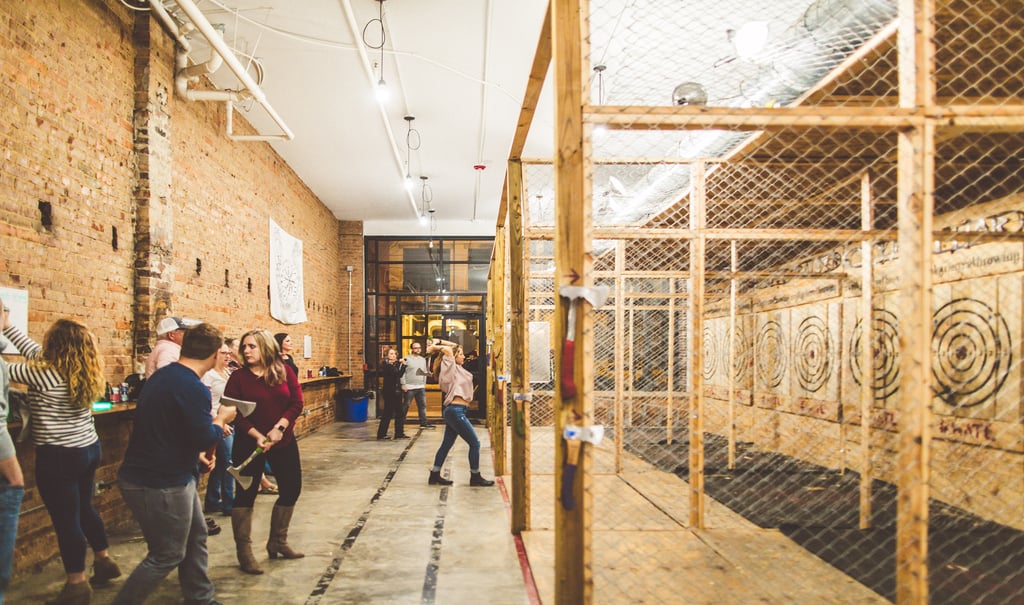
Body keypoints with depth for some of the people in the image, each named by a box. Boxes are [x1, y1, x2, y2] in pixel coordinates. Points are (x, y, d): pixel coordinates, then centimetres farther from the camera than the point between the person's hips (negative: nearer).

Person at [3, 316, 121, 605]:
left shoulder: (46, 375, -21)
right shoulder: (83, 372, 2)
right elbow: (33, 351, 16)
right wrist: (8, 326, 21)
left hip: (59, 457, -8)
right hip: (88, 449, 8)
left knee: (66, 519, 2)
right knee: (84, 508, 23)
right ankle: (104, 560, 35)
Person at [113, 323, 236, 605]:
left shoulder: (163, 375, 7)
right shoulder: (194, 389, -25)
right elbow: (205, 438, -21)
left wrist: (196, 453, 14)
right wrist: (222, 418, -3)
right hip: (160, 485, -10)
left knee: (196, 537, 20)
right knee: (167, 555, 5)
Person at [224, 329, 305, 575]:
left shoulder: (285, 372, -1)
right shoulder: (238, 377, -6)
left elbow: (296, 403, -5)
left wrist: (278, 428, -18)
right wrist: (257, 436, -22)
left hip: (283, 441, 3)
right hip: (249, 444, -3)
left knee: (291, 489, 9)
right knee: (245, 494, 1)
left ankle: (277, 543, 28)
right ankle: (243, 552, 15)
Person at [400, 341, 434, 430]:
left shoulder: (423, 359, 14)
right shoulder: (407, 359, -4)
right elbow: (402, 372, -8)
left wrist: (424, 383, 14)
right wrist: (403, 384, -13)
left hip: (421, 387, 5)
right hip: (409, 387, -5)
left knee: (422, 405, 4)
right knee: (406, 405, 0)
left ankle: (423, 422, 9)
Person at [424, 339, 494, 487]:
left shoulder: (457, 369, 16)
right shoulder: (451, 369, -8)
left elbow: (454, 346, 22)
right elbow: (448, 350, -21)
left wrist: (438, 342, 14)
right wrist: (435, 347, -8)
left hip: (453, 411, 10)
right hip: (455, 410, -10)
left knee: (447, 444, 13)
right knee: (475, 443, -3)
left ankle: (435, 475, 18)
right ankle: (475, 477, 4)